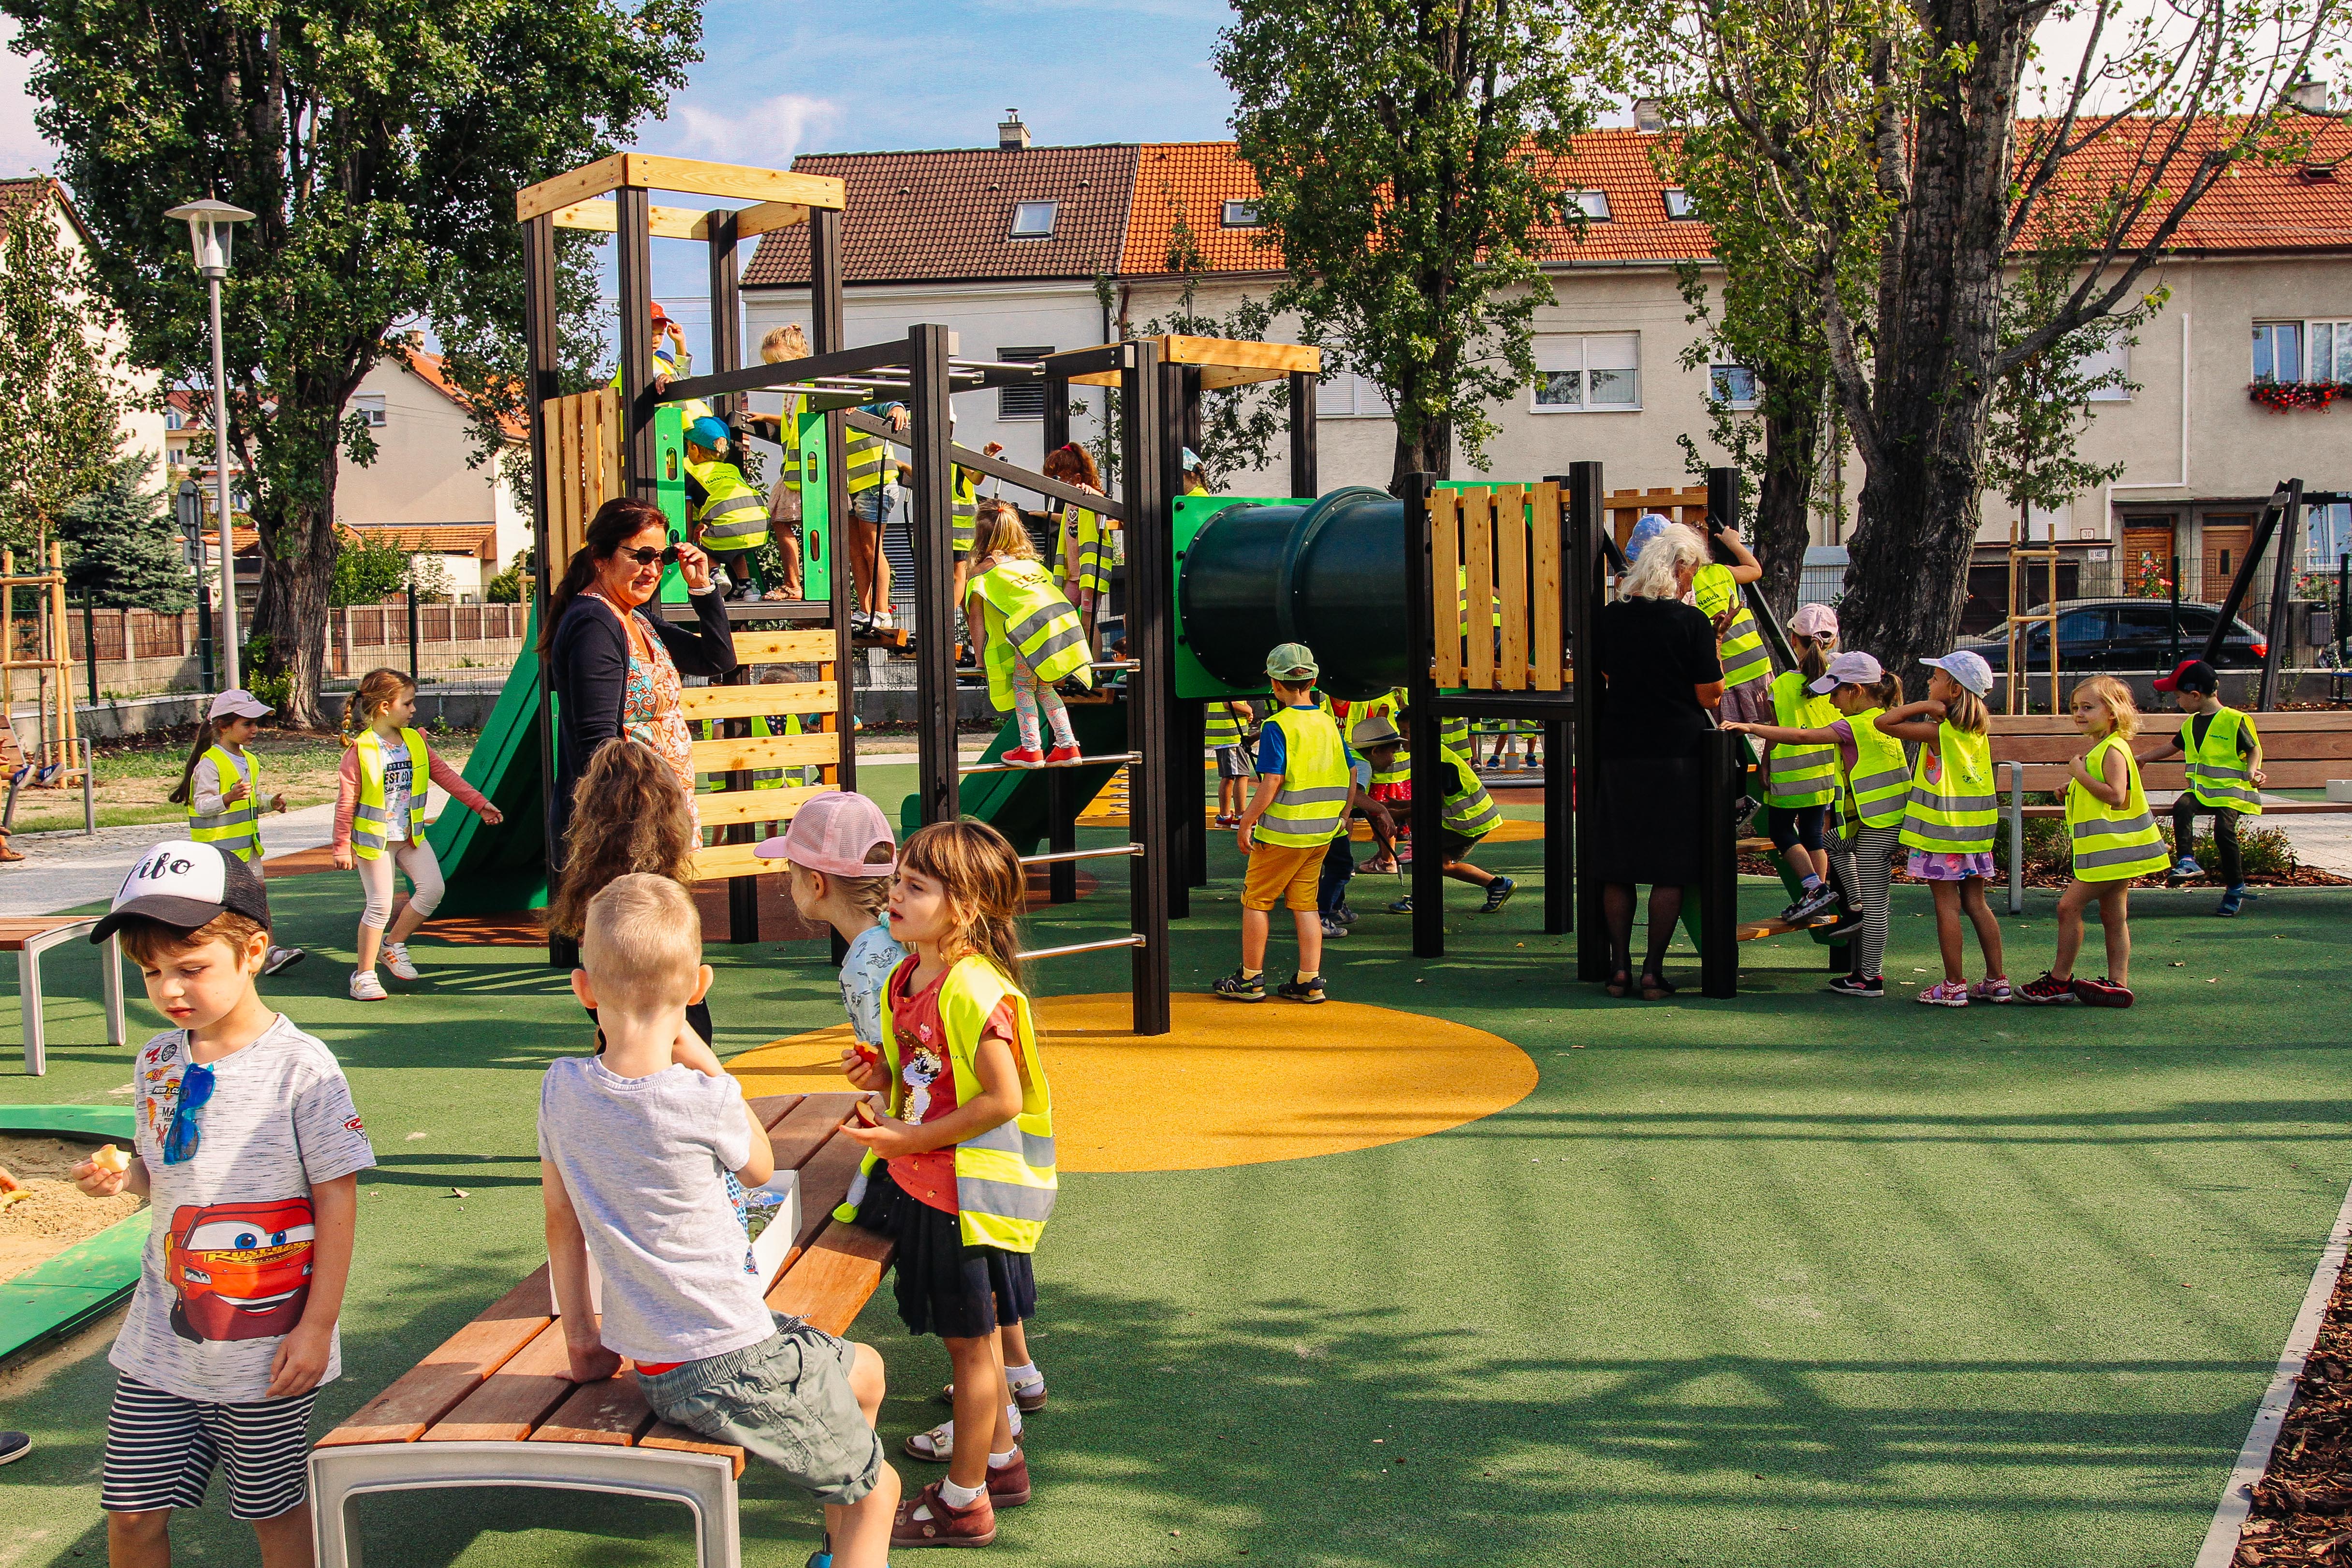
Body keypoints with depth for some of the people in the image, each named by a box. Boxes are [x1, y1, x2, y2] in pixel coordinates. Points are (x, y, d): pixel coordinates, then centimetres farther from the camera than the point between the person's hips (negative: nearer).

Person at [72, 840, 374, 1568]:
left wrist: (317, 1327, -11)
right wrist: (122, 1178, -5)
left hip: (268, 1349, -5)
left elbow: (336, 1199, -10)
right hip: (162, 1341, 5)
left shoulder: (301, 1066, -14)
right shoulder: (157, 1063, 4)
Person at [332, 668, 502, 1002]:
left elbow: (445, 774, 8)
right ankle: (364, 974, 7)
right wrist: (342, 847, -10)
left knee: (432, 889, -5)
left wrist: (479, 803, 2)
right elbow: (346, 801, -11)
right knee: (380, 904, -6)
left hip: (411, 835, 6)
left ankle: (394, 944, 17)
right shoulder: (360, 750, -13)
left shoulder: (415, 742, 4)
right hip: (374, 838, -6)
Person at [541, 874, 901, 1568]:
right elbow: (759, 1167, 1)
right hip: (736, 1367, -7)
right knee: (876, 1490, 14)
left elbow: (561, 1215, 6)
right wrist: (698, 1056, -2)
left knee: (864, 1371, 29)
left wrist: (581, 1334, 18)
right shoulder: (703, 1100, -22)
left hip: (653, 1369, 7)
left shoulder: (562, 1089, -6)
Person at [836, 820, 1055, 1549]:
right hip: (924, 1183, 9)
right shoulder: (910, 977, 5)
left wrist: (912, 1138, -21)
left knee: (969, 1340, 5)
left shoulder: (975, 991, -24)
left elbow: (1003, 1099, -25)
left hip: (968, 1185, -9)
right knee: (973, 1334, 22)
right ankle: (999, 1457, 39)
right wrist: (885, 1074, 0)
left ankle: (963, 1501, 18)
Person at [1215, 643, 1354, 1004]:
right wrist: (1343, 816, 21)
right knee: (1306, 903, 12)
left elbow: (1271, 783, -19)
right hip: (1322, 833, 6)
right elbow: (1350, 774, 10)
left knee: (1256, 901, 7)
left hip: (1282, 833, -6)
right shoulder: (1328, 724, 6)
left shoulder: (1277, 727, -14)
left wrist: (1246, 823, -11)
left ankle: (1250, 979, 13)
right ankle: (1310, 981, 9)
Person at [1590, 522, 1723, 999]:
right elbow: (1710, 696, -6)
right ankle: (1653, 970, 3)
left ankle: (1620, 967, 10)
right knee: (1670, 869, 3)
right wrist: (1716, 649, 8)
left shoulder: (1608, 618, 3)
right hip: (1676, 755, -4)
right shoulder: (1691, 623, -9)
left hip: (1618, 751, 4)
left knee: (1617, 868, 9)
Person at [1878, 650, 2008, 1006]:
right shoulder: (1978, 730, 5)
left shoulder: (1936, 731, -14)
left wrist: (1924, 706, -12)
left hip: (1941, 831, -7)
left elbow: (1883, 723, -14)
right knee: (1976, 903, 12)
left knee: (1947, 906, -2)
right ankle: (1996, 980, 13)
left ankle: (1955, 985, -1)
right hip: (1976, 830, 7)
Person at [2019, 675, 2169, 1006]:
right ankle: (2118, 983, 13)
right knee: (2113, 916, 11)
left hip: (2112, 848, -11)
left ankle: (2059, 980, -4)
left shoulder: (2113, 750, -15)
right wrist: (2075, 788, 11)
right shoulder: (2102, 748, 17)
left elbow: (2116, 795, -26)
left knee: (2070, 905, -9)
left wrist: (2080, 774, -18)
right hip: (2112, 846, 11)